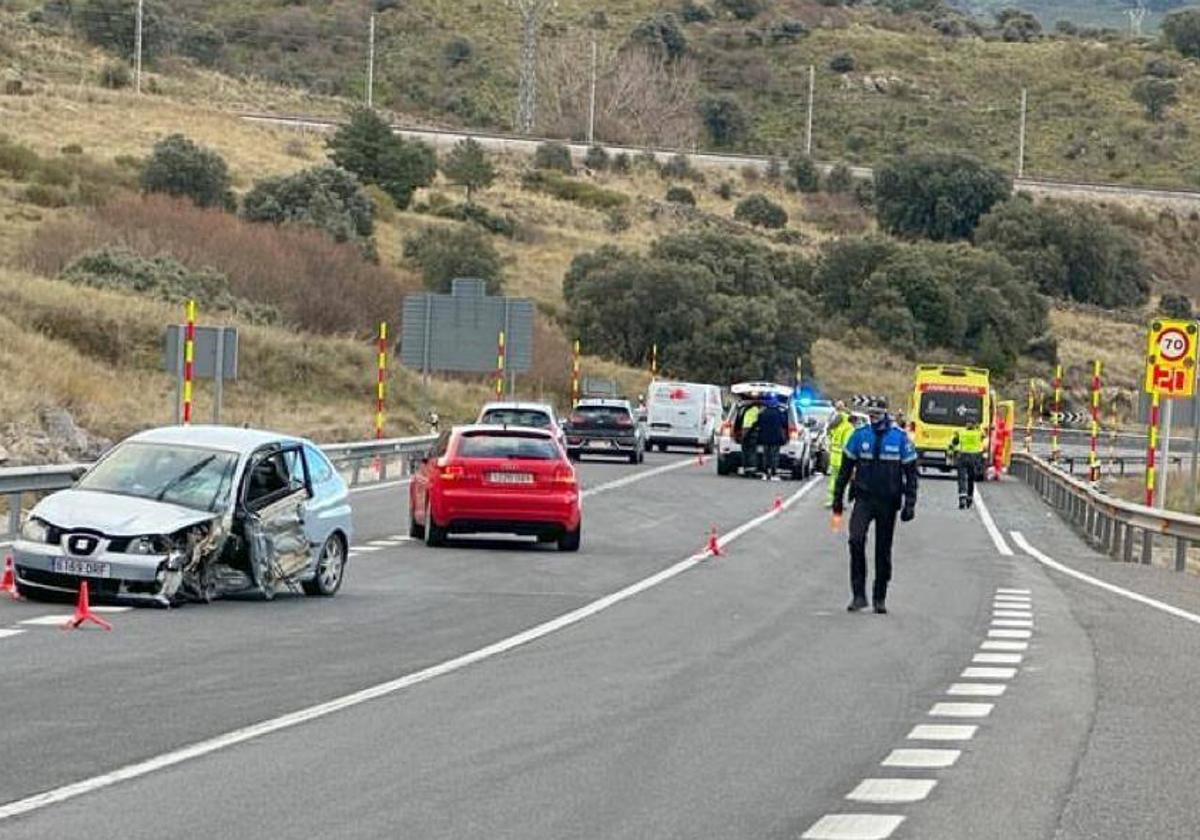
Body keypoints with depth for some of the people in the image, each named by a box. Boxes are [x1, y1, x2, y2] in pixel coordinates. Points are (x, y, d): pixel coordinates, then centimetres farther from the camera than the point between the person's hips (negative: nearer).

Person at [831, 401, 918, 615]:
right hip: (864, 498, 0)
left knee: (883, 551, 8)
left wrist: (909, 504, -3)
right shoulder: (860, 435, 0)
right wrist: (837, 499, 10)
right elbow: (846, 467, 9)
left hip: (888, 502, 0)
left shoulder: (900, 438, -4)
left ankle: (880, 597, 21)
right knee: (856, 540, -19)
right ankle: (859, 595, -14)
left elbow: (910, 472, 1)